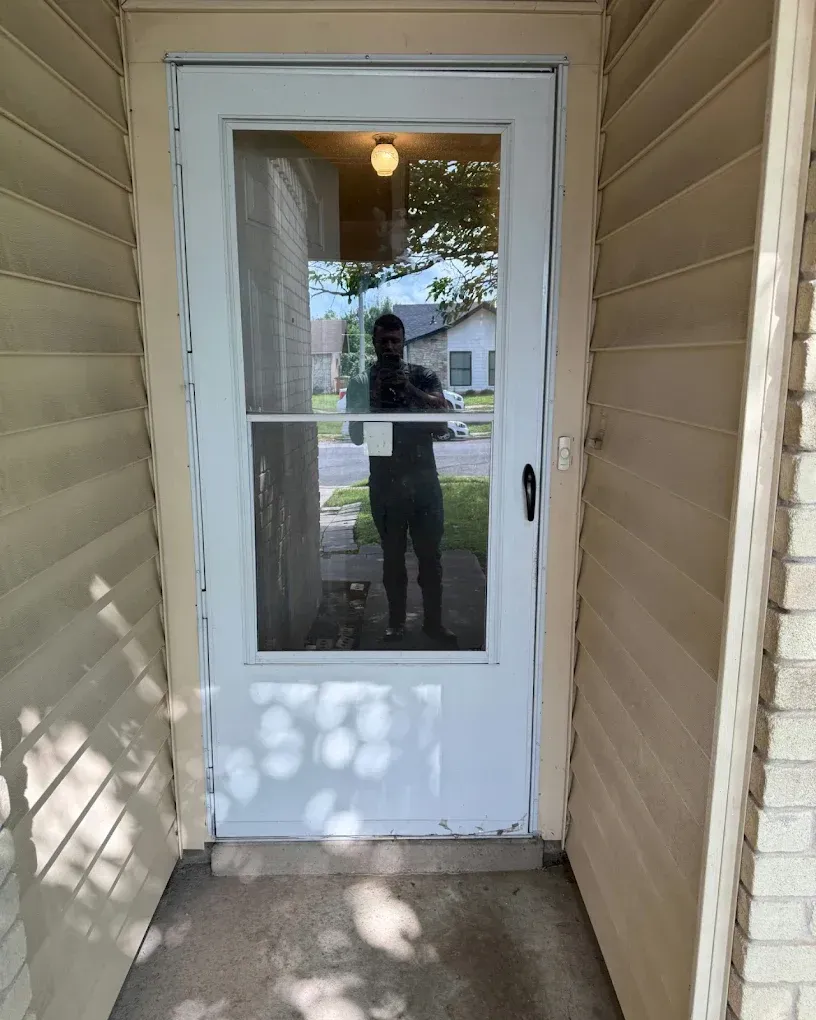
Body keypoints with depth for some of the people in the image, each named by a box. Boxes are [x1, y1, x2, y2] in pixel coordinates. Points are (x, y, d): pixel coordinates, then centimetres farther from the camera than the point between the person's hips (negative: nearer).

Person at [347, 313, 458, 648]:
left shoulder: (424, 376, 0)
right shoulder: (360, 383, 1)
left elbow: (441, 422, -13)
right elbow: (356, 435, -5)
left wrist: (410, 389, -25)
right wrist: (376, 397, -18)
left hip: (424, 480, 0)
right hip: (385, 483, 0)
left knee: (430, 555, 7)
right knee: (393, 557, 11)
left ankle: (434, 622, 21)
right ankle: (396, 621, 27)